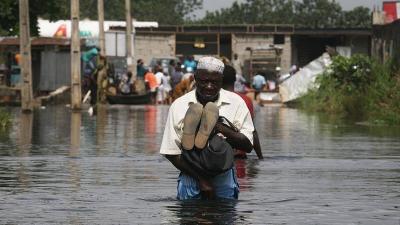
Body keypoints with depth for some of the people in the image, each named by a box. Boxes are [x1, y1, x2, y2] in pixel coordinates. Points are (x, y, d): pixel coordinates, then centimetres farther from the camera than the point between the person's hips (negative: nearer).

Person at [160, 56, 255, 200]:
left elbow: (248, 145, -5)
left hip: (224, 176, 0)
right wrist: (201, 179, -13)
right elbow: (171, 153, -4)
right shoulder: (179, 106, -2)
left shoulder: (235, 103, 0)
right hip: (191, 176, 0)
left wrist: (222, 129, -22)